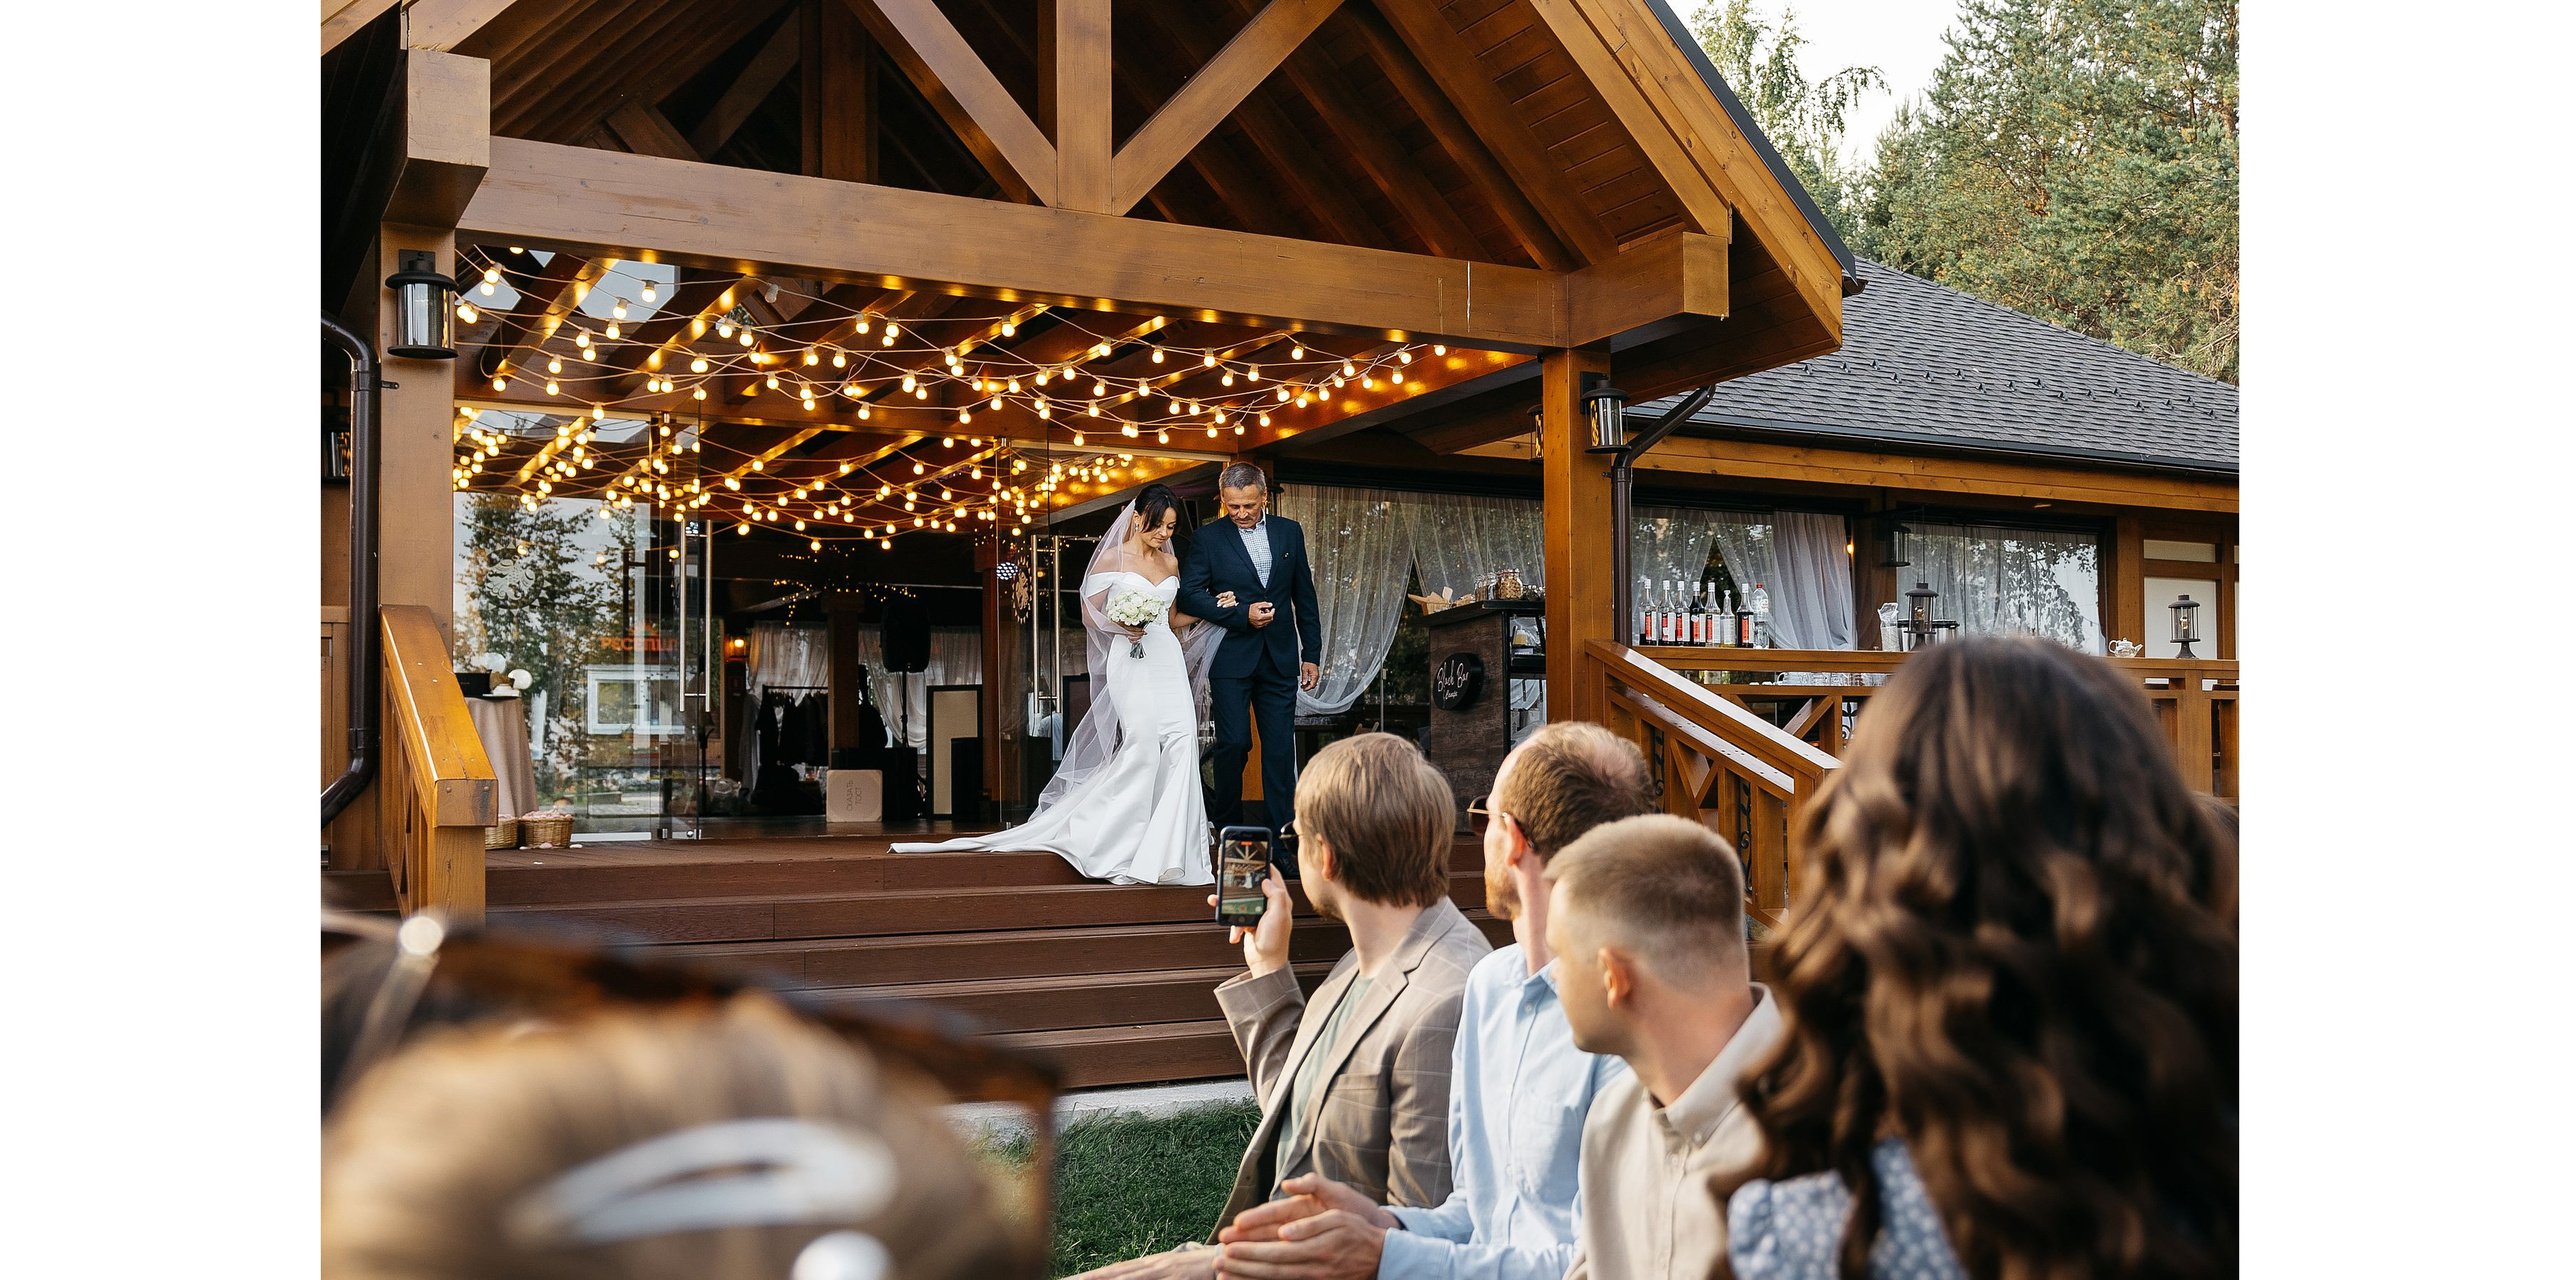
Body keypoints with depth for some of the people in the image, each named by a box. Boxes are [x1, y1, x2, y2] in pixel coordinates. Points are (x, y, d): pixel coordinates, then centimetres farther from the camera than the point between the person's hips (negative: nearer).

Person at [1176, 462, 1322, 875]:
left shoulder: (1289, 532, 10)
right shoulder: (1208, 538, 2)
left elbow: (1304, 596, 13)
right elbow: (1190, 595, -4)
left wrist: (1311, 653, 10)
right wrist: (1242, 615, -13)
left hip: (1280, 658, 2)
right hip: (1231, 658, -2)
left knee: (1281, 749, 0)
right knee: (1232, 744, -5)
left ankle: (1278, 844, 4)